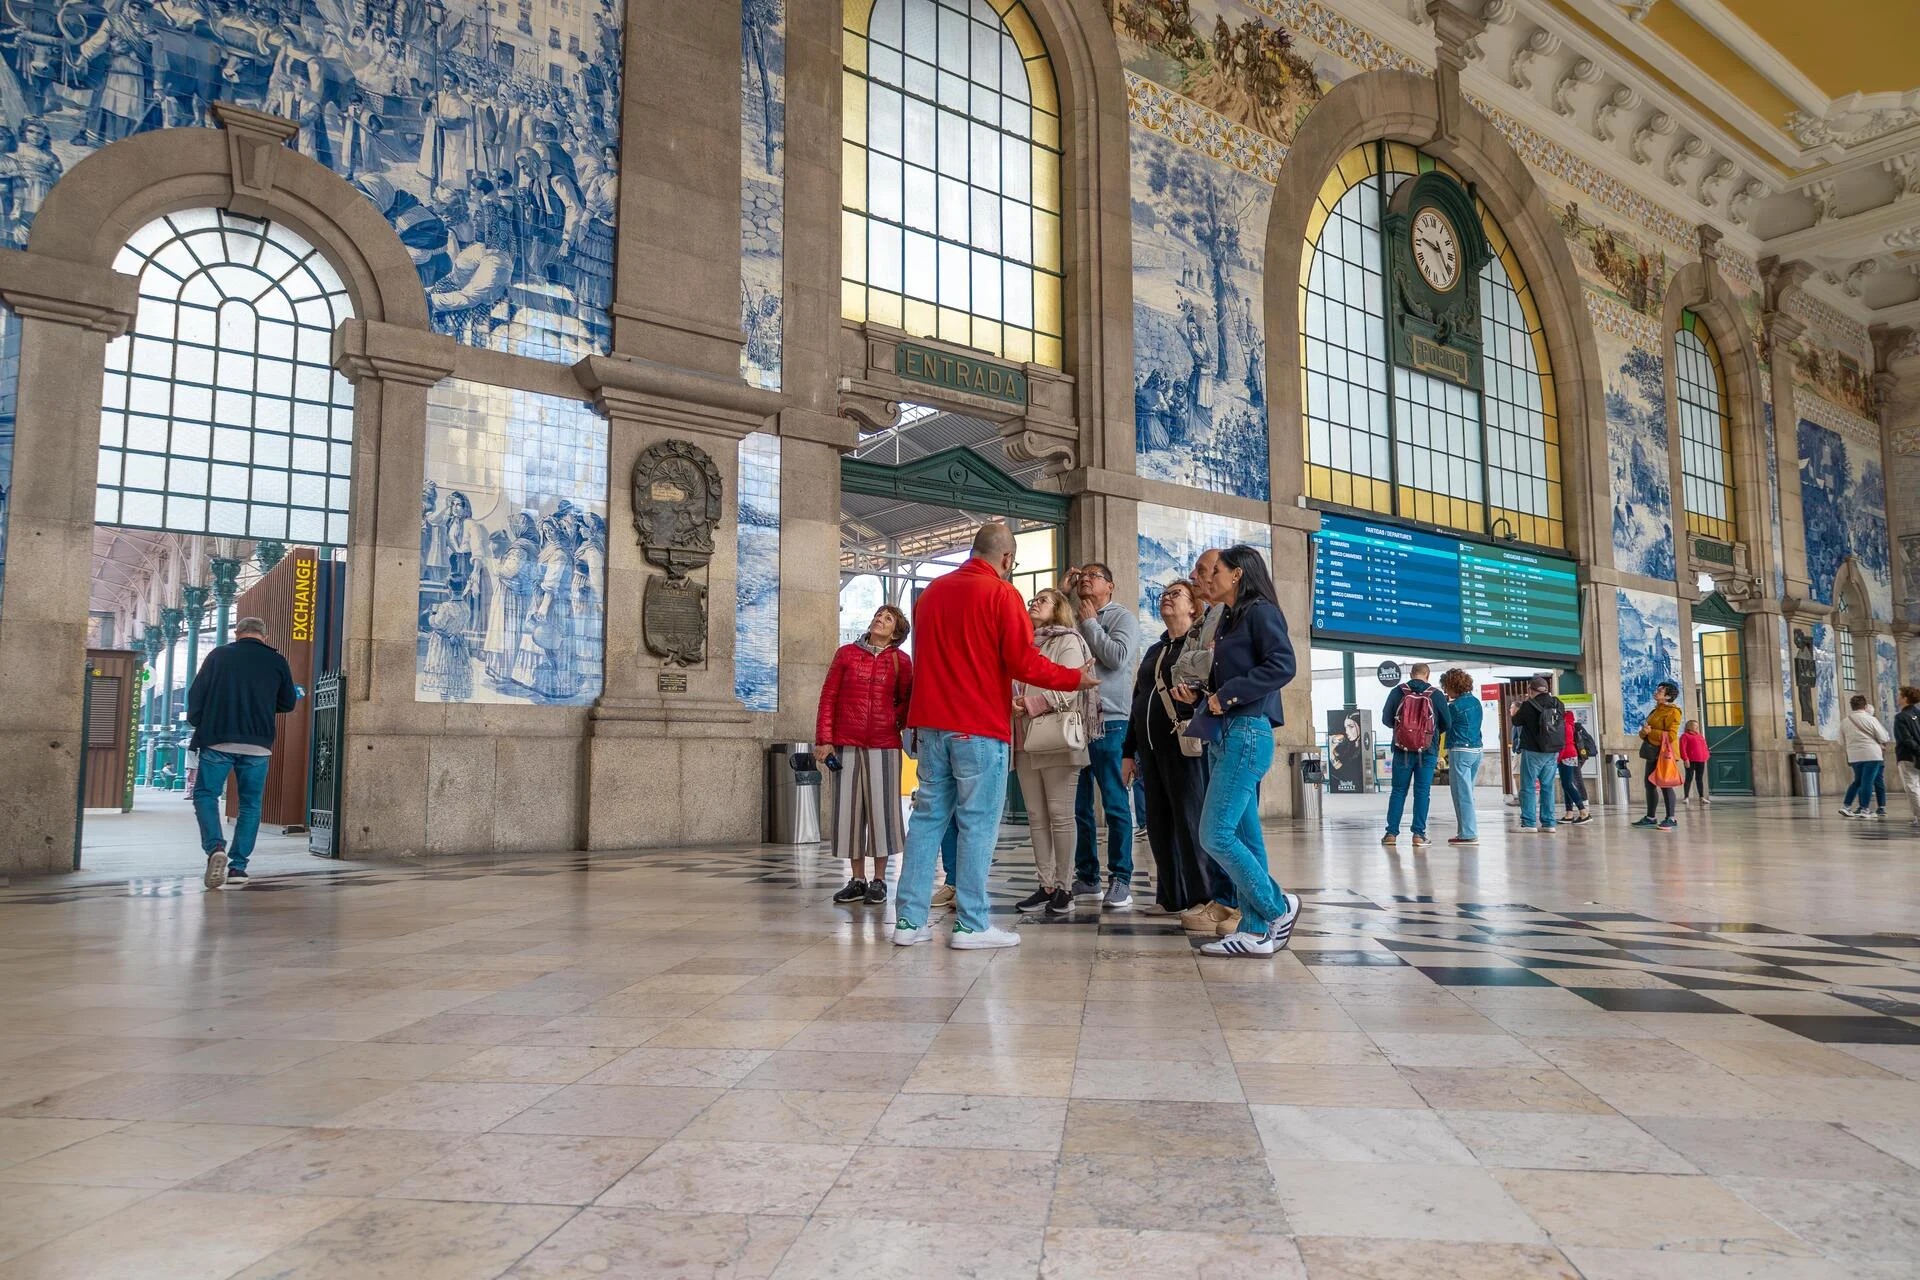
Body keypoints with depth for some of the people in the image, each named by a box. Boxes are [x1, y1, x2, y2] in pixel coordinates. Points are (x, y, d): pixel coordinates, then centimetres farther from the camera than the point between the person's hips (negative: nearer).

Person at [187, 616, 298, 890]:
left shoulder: (218, 655, 5)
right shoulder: (276, 661, 6)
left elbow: (196, 693, 4)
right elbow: (288, 703, 12)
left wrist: (196, 723, 18)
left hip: (218, 740, -1)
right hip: (258, 744, 1)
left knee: (205, 794, 10)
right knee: (250, 803, 9)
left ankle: (215, 847, -14)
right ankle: (238, 866, 5)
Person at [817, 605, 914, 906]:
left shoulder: (901, 661, 7)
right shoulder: (847, 653, 8)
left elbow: (907, 700, 15)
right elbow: (828, 696, 6)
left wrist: (896, 722, -3)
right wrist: (825, 739, -1)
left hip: (884, 745, -1)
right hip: (846, 744, 1)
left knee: (881, 808, 0)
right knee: (848, 808, 4)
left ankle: (879, 880, 10)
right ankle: (857, 879, 14)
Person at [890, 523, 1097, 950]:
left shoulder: (932, 590, 12)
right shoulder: (1002, 594, -8)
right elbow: (1024, 662, -12)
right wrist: (1075, 679, 1)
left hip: (930, 723, 6)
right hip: (980, 728, -6)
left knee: (927, 817, 9)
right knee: (978, 823, -1)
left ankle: (909, 920, 9)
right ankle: (971, 925, 1)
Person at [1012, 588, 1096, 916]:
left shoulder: (1068, 641, 1)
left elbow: (1069, 691, -12)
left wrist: (1029, 704, -14)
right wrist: (1011, 704, 1)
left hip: (1056, 740, -7)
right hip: (1025, 741, 7)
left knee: (1060, 816, -4)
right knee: (1036, 816, 6)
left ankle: (1064, 887, 1)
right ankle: (1046, 885, 10)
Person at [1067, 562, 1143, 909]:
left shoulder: (1123, 617, 2)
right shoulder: (1072, 618, 16)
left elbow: (1118, 657, -12)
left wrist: (1090, 622, -3)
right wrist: (1062, 593, 5)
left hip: (1108, 720, -5)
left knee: (1115, 804, -2)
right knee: (1078, 805, 9)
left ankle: (1120, 880, 4)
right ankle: (1086, 877, 18)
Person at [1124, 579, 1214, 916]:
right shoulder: (1154, 651, 23)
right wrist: (1129, 752, 20)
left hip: (1185, 747, -7)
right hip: (1151, 748, 7)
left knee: (1190, 822, -6)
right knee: (1159, 825, 6)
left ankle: (1202, 898, 1)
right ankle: (1171, 897, 13)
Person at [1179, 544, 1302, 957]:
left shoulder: (1261, 612, -5)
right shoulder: (1228, 621, 21)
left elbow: (1282, 665, -19)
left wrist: (1228, 694, -17)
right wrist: (1200, 694, 6)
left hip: (1248, 733, -9)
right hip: (1223, 735, 9)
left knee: (1215, 835, -13)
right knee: (1244, 836, 7)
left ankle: (1279, 907, 2)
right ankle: (1256, 930, 9)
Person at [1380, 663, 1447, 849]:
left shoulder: (1397, 692, -3)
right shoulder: (1436, 695, -4)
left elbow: (1385, 719, 2)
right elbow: (1446, 722, 3)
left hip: (1402, 750, 1)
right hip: (1428, 751, -1)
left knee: (1398, 791, 8)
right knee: (1422, 791, 5)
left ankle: (1392, 833, 6)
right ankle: (1419, 834, 3)